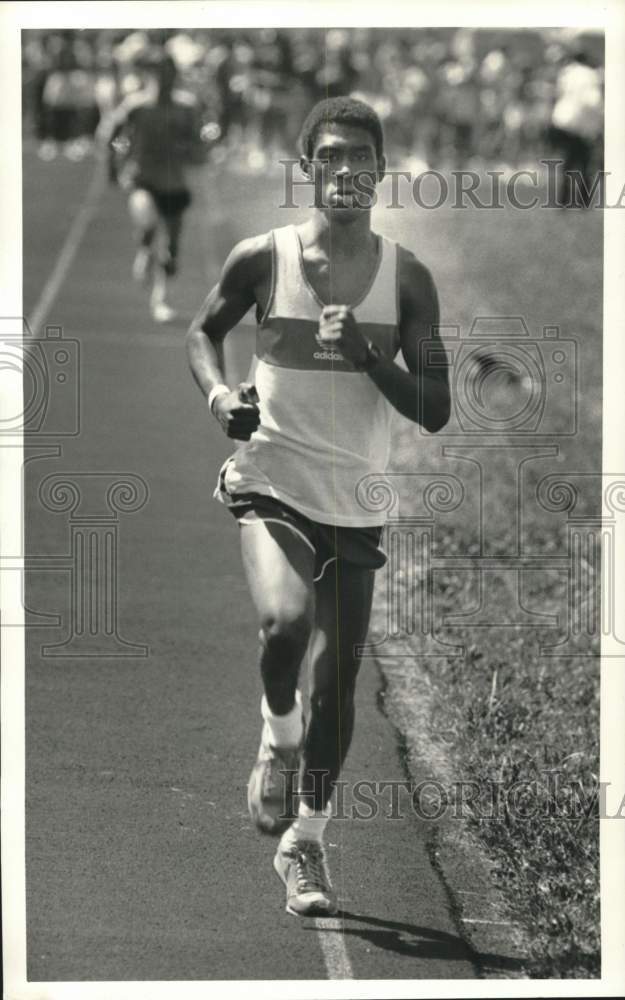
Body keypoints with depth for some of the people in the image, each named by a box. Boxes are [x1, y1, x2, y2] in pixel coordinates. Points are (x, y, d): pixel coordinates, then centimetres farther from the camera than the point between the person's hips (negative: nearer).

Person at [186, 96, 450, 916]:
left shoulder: (406, 278, -3)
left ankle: (305, 841, 26)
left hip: (357, 503, 2)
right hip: (269, 485, -2)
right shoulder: (263, 259, -5)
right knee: (285, 619, -30)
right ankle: (279, 739, 2)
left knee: (338, 679, 7)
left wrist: (369, 354, -18)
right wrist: (218, 392, -6)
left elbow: (436, 410, -3)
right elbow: (204, 329, 14)